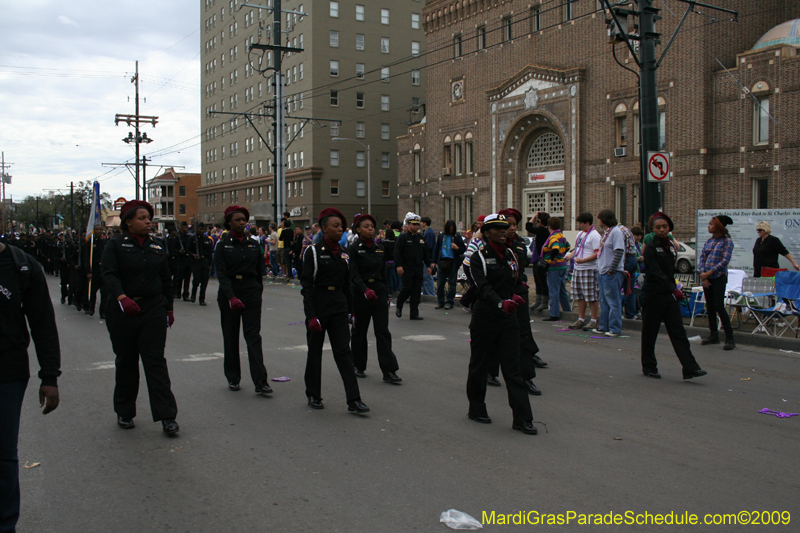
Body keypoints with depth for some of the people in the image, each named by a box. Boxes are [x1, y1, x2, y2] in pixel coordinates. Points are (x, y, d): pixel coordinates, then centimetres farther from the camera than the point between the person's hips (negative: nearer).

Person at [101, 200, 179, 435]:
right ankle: (124, 413, 26)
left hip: (153, 311, 2)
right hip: (122, 311, -2)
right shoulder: (115, 245, -3)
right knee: (126, 362, 9)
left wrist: (168, 308, 16)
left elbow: (166, 280, 17)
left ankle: (167, 416, -4)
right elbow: (109, 275, -17)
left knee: (156, 362, -3)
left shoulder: (157, 247, 10)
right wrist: (122, 298, -33)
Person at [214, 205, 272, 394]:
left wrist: (258, 293, 12)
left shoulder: (253, 244, 7)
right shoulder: (222, 245, -3)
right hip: (229, 295, -1)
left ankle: (260, 382, -9)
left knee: (254, 336, -5)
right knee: (230, 338, 9)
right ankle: (233, 378, 23)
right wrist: (231, 297, -23)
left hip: (251, 294, 2)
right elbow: (222, 274, -12)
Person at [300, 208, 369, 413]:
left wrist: (349, 311, 13)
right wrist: (311, 316, -17)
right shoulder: (313, 251, -8)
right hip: (318, 305, -4)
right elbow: (306, 285, -12)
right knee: (315, 351, 8)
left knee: (344, 351, -1)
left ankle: (354, 400, -3)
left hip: (339, 306, 4)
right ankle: (313, 395, 23)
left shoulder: (343, 254, 8)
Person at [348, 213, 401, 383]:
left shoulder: (380, 247, 8)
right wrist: (365, 290, -33)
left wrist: (386, 293, 15)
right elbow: (354, 275, -18)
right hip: (360, 293, -3)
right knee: (360, 331, 9)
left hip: (379, 291, 3)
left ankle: (389, 371, -5)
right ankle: (359, 367, 25)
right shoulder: (354, 249, -8)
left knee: (383, 331, -3)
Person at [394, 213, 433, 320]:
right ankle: (399, 306, 17)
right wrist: (399, 265, -17)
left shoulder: (421, 238, 14)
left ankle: (414, 314, 8)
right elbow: (397, 252, -9)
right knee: (407, 289, -9)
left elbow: (426, 253, 20)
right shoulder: (403, 237, -3)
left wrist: (428, 265, 12)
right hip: (407, 269, -5)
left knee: (416, 291, 3)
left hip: (419, 269, 5)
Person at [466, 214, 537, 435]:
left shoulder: (511, 255, 10)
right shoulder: (479, 256, -9)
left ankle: (522, 418, 2)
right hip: (485, 316, -4)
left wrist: (515, 296, 5)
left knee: (513, 368, 1)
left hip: (508, 318, 4)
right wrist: (501, 303, -38)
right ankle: (476, 409, 27)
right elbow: (483, 287, -24)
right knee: (479, 365, 10)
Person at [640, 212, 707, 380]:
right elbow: (656, 273, -19)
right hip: (653, 294, -6)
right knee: (649, 332, 4)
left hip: (670, 294, 6)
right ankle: (649, 367, 16)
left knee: (678, 331, -1)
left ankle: (690, 368, -5)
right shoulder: (651, 247, -10)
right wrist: (673, 290, -26)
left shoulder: (671, 245, 10)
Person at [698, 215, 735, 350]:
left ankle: (730, 338, -7)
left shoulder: (727, 241, -5)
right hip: (706, 277, 6)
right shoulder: (709, 241, 12)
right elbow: (702, 258, 8)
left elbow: (725, 261, -13)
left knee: (719, 306, -12)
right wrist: (702, 275, -6)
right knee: (710, 307, 8)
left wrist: (708, 273, -15)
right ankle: (714, 335, 18)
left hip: (719, 278, -6)